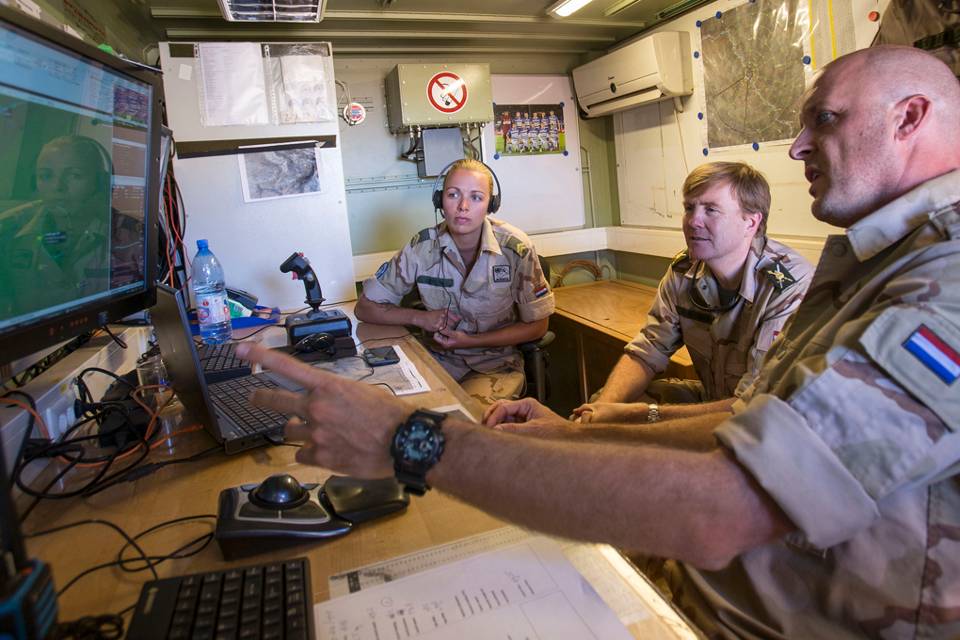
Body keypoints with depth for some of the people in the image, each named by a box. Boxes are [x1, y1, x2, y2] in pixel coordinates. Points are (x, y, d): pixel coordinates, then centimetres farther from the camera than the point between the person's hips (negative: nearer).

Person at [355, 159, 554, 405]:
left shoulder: (515, 247, -15)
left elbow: (537, 326, -6)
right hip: (438, 358, 2)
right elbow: (365, 307, 0)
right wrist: (420, 318, -16)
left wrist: (470, 341, -15)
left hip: (497, 364, -1)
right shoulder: (421, 247, -10)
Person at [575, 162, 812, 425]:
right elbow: (646, 353, -4)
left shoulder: (792, 289, -26)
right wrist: (604, 406, -24)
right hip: (711, 397, 6)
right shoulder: (685, 270, -5)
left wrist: (644, 414, -34)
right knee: (601, 401, -8)